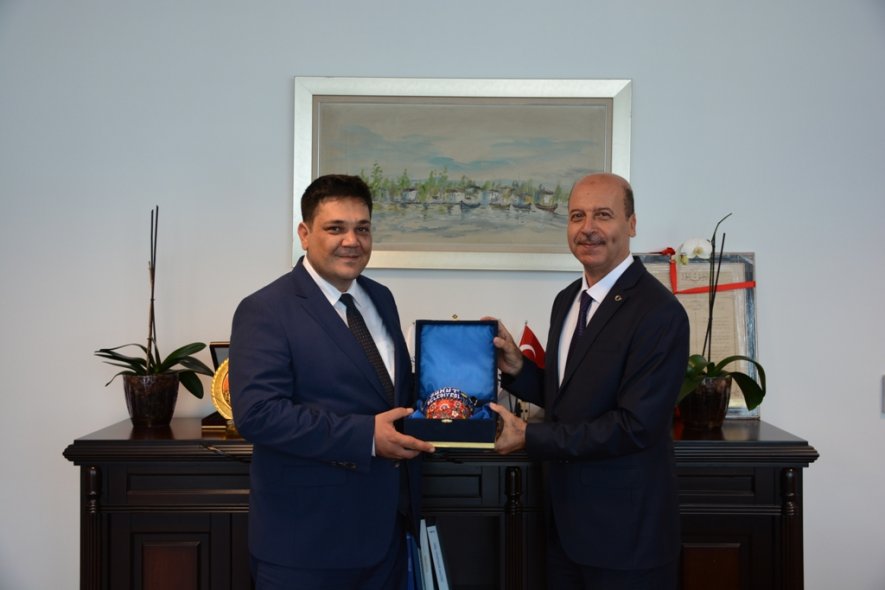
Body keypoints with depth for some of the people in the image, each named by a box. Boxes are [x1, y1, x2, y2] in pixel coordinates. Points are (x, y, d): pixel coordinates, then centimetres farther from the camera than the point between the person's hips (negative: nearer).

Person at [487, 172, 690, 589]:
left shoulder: (660, 313, -18)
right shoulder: (568, 299, 7)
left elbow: (636, 426, -23)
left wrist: (530, 437, -20)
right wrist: (516, 368, -5)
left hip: (625, 529, -7)